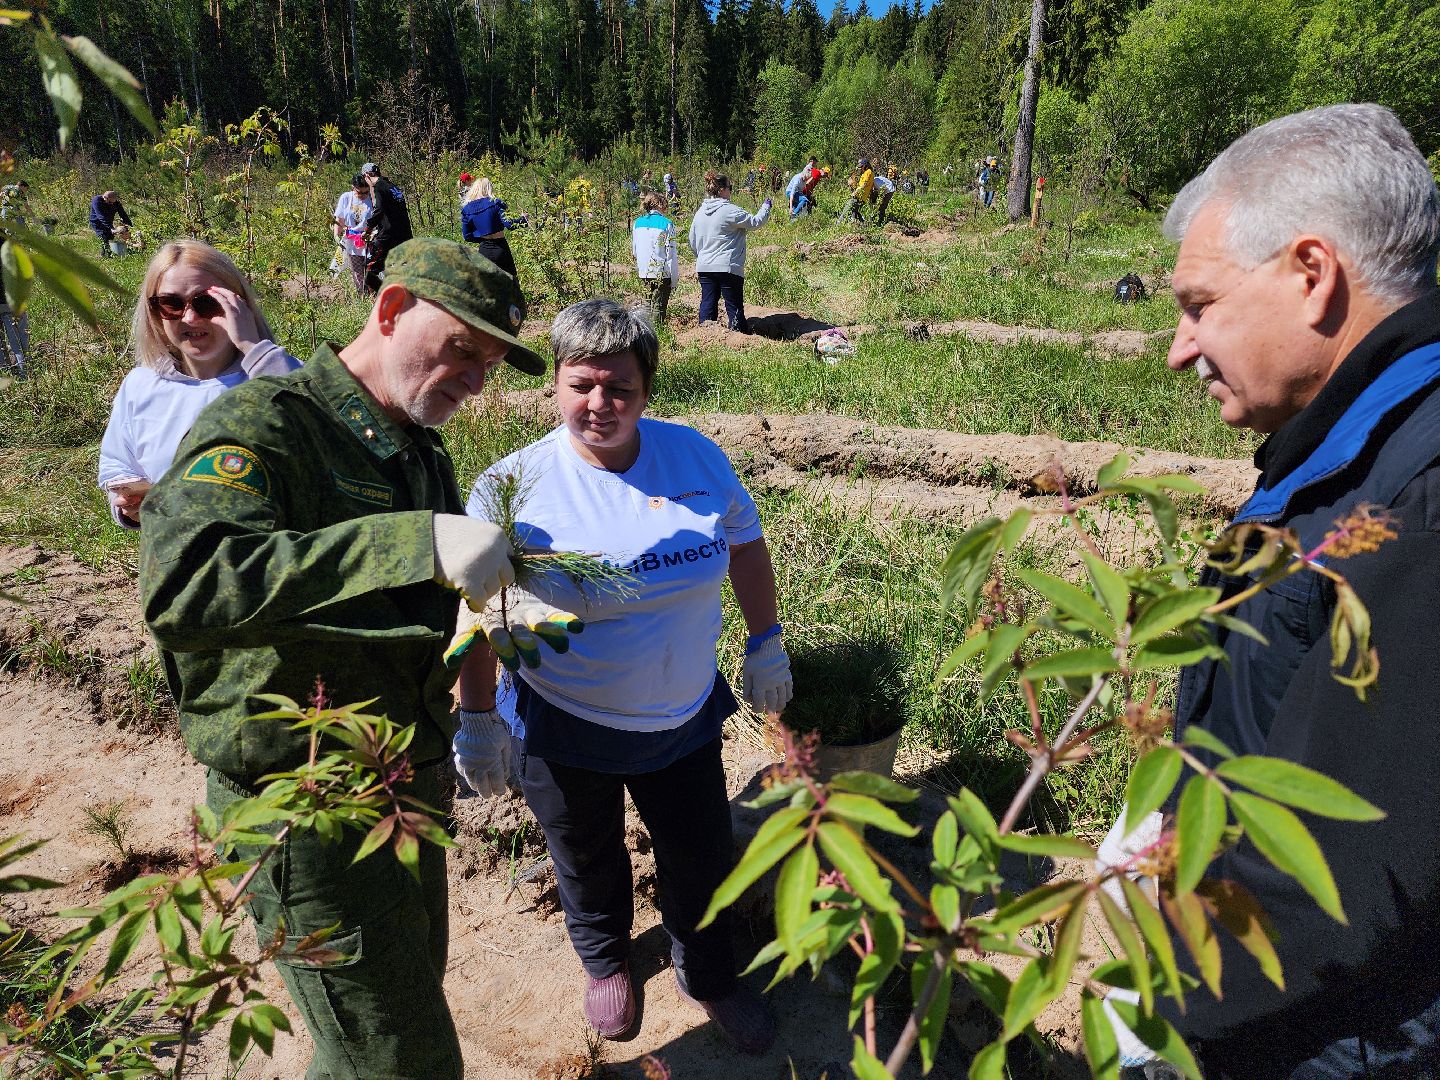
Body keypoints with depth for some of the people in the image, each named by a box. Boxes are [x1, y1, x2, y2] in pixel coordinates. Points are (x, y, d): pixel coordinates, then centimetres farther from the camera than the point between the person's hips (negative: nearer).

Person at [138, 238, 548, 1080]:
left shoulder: (425, 455, 8)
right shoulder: (262, 425, -20)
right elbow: (184, 586, -39)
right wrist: (417, 544, -43)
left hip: (413, 782, 8)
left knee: (410, 1001, 27)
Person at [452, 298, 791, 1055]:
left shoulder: (694, 455, -9)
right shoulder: (514, 484, -18)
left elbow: (744, 543, 5)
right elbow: (475, 613, -10)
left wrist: (765, 643, 8)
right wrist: (476, 718, -8)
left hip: (684, 720, 2)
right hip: (566, 733, -2)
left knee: (703, 863, 19)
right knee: (589, 867, 23)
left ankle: (708, 977, 49)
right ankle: (606, 963, 56)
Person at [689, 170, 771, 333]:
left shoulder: (700, 212, 9)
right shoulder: (730, 211, -13)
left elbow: (692, 242, 15)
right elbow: (756, 222, -6)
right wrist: (766, 207, 11)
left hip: (704, 268, 6)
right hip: (728, 268, -6)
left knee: (708, 305, 9)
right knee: (734, 307, 0)